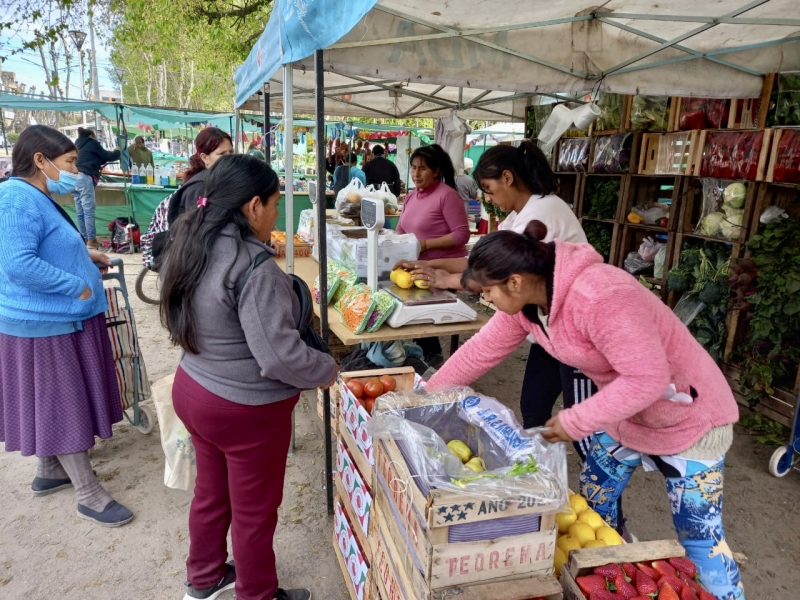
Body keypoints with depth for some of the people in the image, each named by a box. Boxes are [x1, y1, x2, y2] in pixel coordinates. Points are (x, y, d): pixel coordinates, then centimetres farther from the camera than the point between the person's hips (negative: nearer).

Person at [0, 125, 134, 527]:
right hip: (46, 323, -10)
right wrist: (79, 286, -23)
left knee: (57, 403, 20)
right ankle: (89, 496, 10)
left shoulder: (38, 198, 12)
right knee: (63, 405, -1)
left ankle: (49, 472, 36)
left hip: (57, 318, 10)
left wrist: (83, 255, 11)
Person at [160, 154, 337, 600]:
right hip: (246, 408, -8)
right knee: (254, 510, 14)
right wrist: (330, 370, -13)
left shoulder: (193, 248, 0)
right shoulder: (254, 268, -28)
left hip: (194, 389, 9)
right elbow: (279, 356, -29)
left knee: (211, 492, 27)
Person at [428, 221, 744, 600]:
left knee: (699, 536, 4)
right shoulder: (525, 301, -11)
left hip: (687, 418, -8)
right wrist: (425, 397, 1)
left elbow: (648, 378, -34)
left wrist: (575, 422, -28)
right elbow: (481, 351, -2)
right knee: (592, 506, 17)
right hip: (623, 411, 8)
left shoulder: (599, 297, -37)